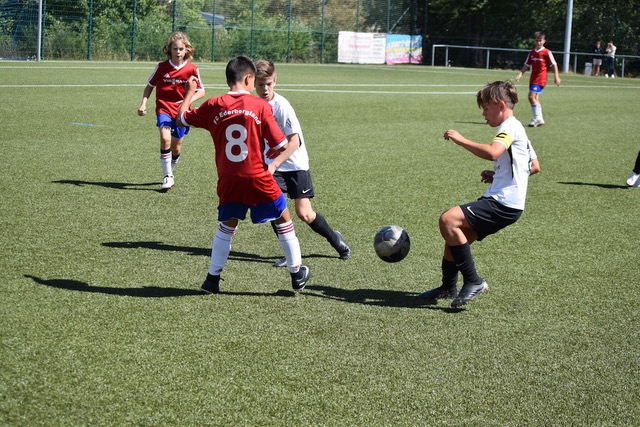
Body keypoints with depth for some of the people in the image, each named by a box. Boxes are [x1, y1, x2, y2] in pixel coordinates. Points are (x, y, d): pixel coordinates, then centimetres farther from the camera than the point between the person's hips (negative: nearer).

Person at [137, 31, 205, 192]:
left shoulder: (191, 69, -6)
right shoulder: (162, 67, -4)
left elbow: (201, 91, -2)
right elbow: (150, 86, 7)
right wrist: (143, 104, -5)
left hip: (181, 111, 1)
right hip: (164, 108, -1)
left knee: (176, 147, 10)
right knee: (165, 139, -23)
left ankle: (169, 172, 38)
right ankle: (167, 177, -15)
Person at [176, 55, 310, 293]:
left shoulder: (213, 106, -1)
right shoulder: (260, 106, -7)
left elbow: (181, 119, 13)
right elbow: (282, 146, -8)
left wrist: (189, 92, 27)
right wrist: (274, 163, 13)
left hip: (228, 180, 3)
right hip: (258, 178, -3)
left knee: (227, 226, 21)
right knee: (283, 220, 17)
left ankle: (212, 280, 19)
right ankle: (297, 274, 24)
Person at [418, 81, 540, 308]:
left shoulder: (510, 127, -11)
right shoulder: (517, 129, 22)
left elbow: (492, 153, -31)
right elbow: (534, 166, 31)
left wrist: (461, 140, -23)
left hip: (503, 204, -11)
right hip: (502, 202, 11)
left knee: (448, 220, -22)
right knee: (455, 233, 15)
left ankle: (473, 281, -17)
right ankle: (448, 288, 29)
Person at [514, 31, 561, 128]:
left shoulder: (547, 52, -8)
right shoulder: (532, 52, 10)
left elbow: (554, 64, -5)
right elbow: (527, 65, 13)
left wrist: (556, 77, -10)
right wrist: (520, 74, 2)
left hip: (540, 79, -7)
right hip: (533, 78, 7)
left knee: (532, 97, -17)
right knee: (535, 98, 10)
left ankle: (537, 118, -10)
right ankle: (539, 119, 18)